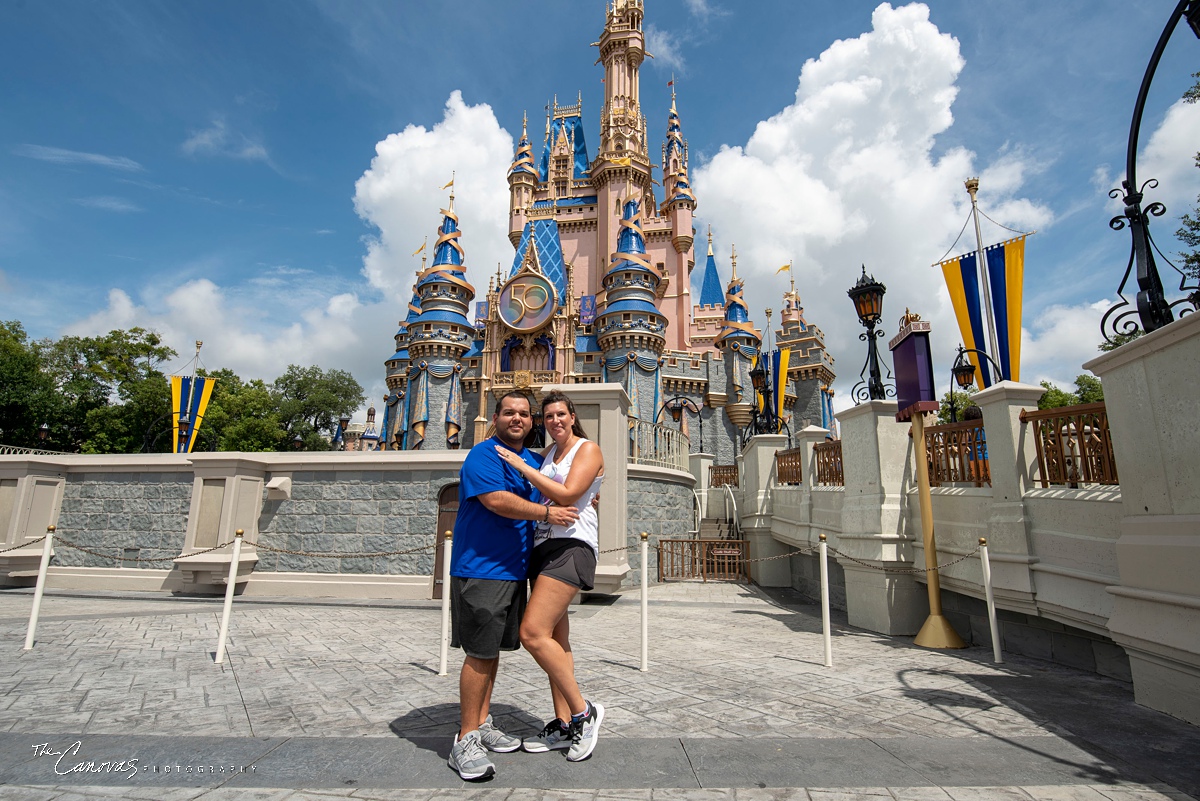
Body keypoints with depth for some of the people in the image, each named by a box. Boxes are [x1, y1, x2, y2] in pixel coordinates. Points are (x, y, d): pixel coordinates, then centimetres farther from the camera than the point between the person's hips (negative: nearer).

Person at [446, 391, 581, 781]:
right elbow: (496, 500, -24)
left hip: (514, 569, 8)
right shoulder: (483, 455, -11)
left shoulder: (535, 460, 15)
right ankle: (465, 741, 9)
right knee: (480, 653, -4)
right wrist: (546, 513, -19)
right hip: (481, 569, -8)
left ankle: (482, 724, 29)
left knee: (494, 649, 16)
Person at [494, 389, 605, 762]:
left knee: (533, 632, -16)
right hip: (543, 546, 8)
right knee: (555, 638, 11)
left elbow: (567, 495, -18)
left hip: (571, 545, -8)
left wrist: (522, 466, -14)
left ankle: (583, 711, -1)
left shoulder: (589, 449, -4)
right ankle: (564, 726, 21)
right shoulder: (548, 453, 18)